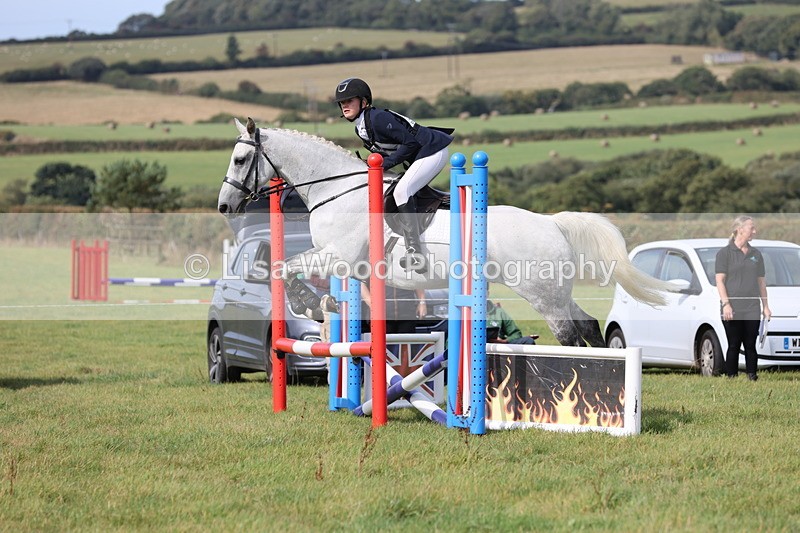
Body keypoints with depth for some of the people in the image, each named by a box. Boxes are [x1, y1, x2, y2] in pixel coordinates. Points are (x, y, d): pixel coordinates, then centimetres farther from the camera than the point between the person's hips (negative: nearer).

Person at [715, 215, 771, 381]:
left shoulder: (756, 254, 13)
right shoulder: (725, 253, -1)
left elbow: (761, 282, 16)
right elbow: (720, 280, -6)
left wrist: (765, 306, 12)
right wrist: (726, 304, -16)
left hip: (752, 309, 4)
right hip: (732, 310, -4)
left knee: (750, 346, 4)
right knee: (734, 346, 0)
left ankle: (752, 378, 7)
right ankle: (732, 378, 3)